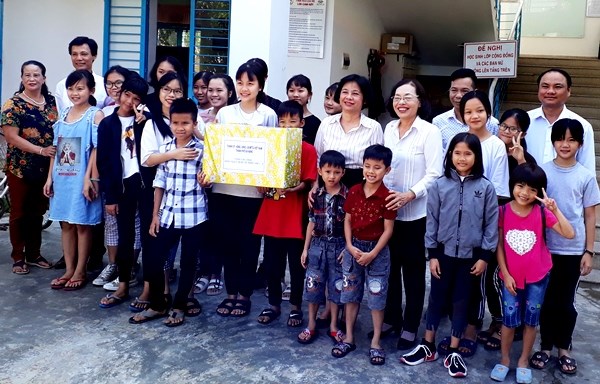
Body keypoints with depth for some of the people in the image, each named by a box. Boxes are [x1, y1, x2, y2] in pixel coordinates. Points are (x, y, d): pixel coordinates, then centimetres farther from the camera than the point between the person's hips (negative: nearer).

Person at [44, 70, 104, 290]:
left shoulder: (96, 115, -6)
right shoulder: (64, 115, 12)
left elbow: (96, 150, -11)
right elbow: (56, 149, 13)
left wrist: (89, 179, -17)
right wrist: (50, 177, 8)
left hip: (82, 179, -6)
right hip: (62, 178, 6)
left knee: (82, 225, 4)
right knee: (66, 224, 11)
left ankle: (80, 272, 14)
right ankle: (69, 270, 21)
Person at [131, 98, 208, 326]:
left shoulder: (202, 149, -7)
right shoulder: (164, 149, 5)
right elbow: (160, 184, 9)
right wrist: (155, 215, 7)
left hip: (193, 216, -4)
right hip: (168, 215, 4)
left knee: (188, 263, 8)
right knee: (155, 261, 7)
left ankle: (179, 307, 25)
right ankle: (157, 305, 25)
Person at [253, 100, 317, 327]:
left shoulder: (308, 150, -3)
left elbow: (308, 183, -8)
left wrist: (294, 187, -27)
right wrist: (262, 185, -14)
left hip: (295, 215, -3)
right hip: (272, 214, 4)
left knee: (296, 263, 8)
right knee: (272, 262, 11)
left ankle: (296, 307, 22)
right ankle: (274, 305, 26)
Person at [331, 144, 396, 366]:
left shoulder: (387, 197, -12)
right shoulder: (353, 192, -1)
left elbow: (388, 230, -11)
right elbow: (347, 220, 4)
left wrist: (372, 254, -14)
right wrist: (350, 246, -8)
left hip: (377, 250, -4)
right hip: (353, 247, 4)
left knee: (377, 297, 5)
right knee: (350, 294, 12)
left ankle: (375, 343, 18)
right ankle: (349, 338, 25)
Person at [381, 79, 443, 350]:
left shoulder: (430, 132, -9)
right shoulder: (389, 129, 9)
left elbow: (434, 174, -14)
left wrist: (409, 195, -25)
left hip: (415, 213, -5)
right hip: (388, 209, 5)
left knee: (413, 272, 7)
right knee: (389, 267, 14)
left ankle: (410, 328, 20)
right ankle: (391, 318, 30)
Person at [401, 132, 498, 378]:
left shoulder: (485, 188, -5)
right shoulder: (439, 185, -5)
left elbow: (491, 224, -1)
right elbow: (432, 221, -1)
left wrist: (484, 256, -3)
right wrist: (432, 254, -3)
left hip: (471, 255, 0)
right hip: (444, 252, 1)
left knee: (461, 301, 10)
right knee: (437, 298, 12)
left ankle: (453, 352, 23)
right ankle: (427, 346, 26)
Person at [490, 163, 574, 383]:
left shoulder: (542, 212, -9)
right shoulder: (503, 211, -9)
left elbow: (569, 234, -17)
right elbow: (499, 245, -4)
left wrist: (555, 209, -24)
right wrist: (505, 274, -6)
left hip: (537, 275, 0)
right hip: (511, 275, 0)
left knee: (531, 318, 11)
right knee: (509, 318, 6)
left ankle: (524, 360, 29)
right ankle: (504, 359, 25)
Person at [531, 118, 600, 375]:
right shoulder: (542, 171, -3)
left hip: (573, 250, 0)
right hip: (545, 248, 0)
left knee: (566, 302, 10)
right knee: (547, 300, 9)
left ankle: (564, 349, 26)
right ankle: (545, 347, 23)